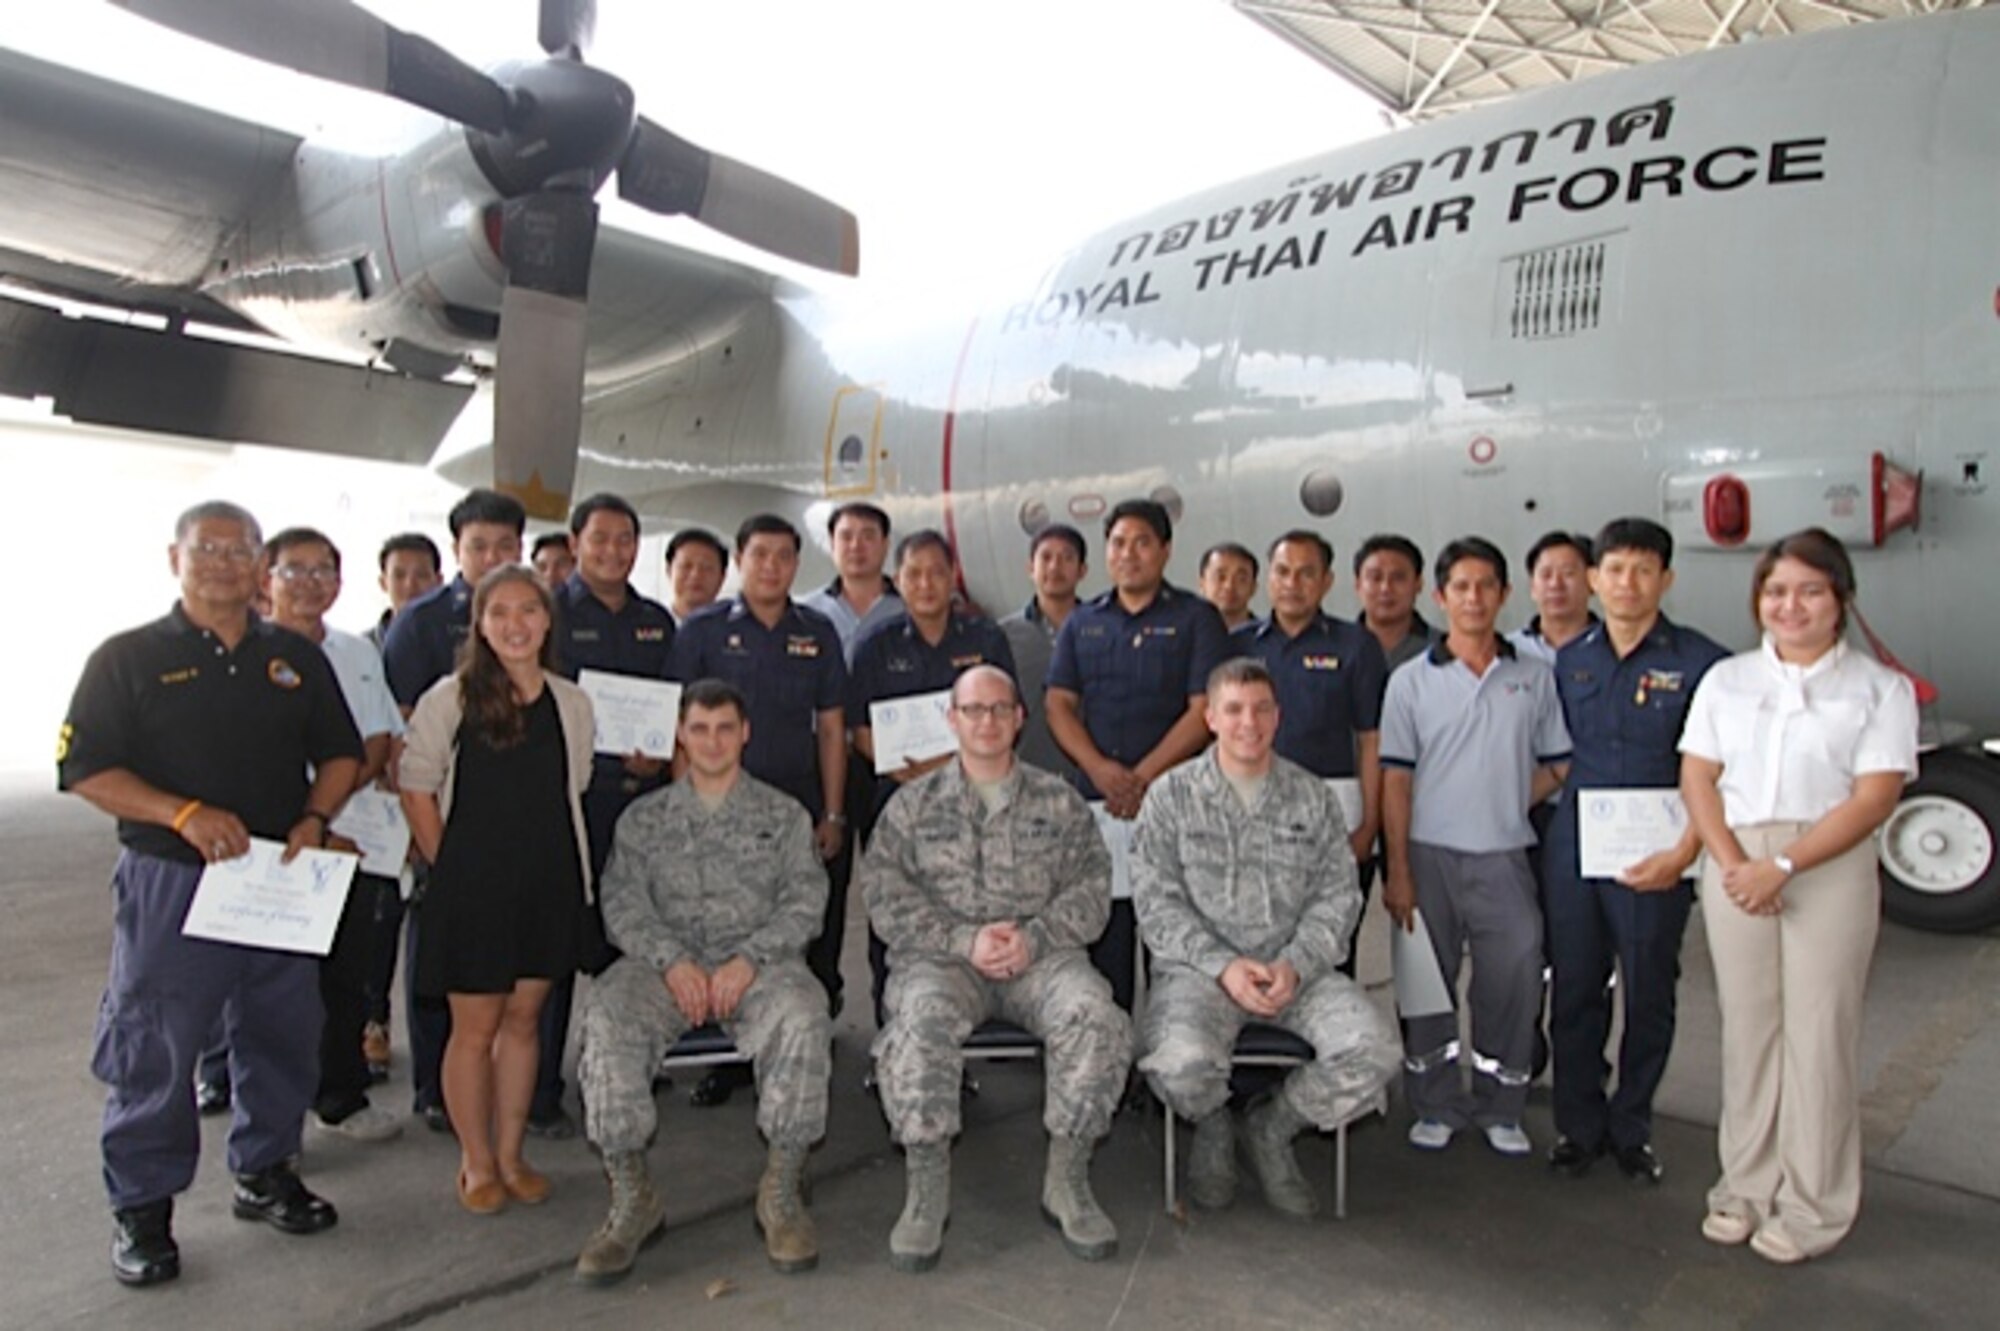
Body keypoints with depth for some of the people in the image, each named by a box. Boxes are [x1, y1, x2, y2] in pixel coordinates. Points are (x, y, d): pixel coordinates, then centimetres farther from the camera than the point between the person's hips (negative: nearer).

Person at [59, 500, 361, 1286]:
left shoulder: (297, 659, 10)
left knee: (282, 1037, 12)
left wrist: (313, 820, -5)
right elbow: (84, 769, -6)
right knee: (154, 1050, 3)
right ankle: (142, 1207, 20)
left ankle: (265, 1171, 30)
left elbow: (340, 755, 13)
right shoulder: (128, 658, 0)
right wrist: (185, 814, -19)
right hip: (169, 881, -3)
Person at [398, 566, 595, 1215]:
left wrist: (556, 860, 4)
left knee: (523, 1019, 12)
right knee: (475, 1027, 6)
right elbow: (417, 789, -2)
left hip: (549, 887, 3)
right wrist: (448, 866, -4)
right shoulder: (449, 698, -6)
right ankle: (476, 1164, 22)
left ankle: (510, 1154, 27)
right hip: (470, 887, -3)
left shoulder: (572, 704, 4)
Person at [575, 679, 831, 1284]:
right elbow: (622, 902, 5)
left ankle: (782, 1190, -20)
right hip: (667, 963, 1)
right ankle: (631, 1195, -19)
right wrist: (672, 959, -14)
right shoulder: (644, 817, 17)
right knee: (607, 1016, -30)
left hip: (759, 964, -1)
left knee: (803, 1015, -33)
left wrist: (750, 958, -14)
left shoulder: (783, 814, 14)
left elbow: (804, 900, 3)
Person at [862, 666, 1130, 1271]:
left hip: (1041, 954, 1)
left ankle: (1067, 1180, -14)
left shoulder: (1059, 801, 14)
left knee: (1095, 1016, -30)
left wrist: (1034, 937, -11)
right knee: (920, 1020, -34)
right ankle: (926, 1188, -19)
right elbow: (886, 894, 2)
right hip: (942, 956, 0)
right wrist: (964, 941, -11)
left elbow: (1092, 887, 7)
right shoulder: (913, 804, 12)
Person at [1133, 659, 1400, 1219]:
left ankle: (1272, 1129, 8)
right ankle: (1213, 1129, 9)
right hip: (1199, 968, -2)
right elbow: (1156, 903, -3)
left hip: (1297, 970, 3)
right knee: (1182, 1065, -31)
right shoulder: (1172, 795, 4)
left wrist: (1295, 965, -11)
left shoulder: (1313, 797, 11)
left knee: (1374, 1052, -21)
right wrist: (1222, 965, -15)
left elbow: (1338, 896, 6)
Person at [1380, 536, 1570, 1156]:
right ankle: (1435, 1107, 22)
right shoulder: (1412, 680, 2)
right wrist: (1397, 871, -7)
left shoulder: (1534, 677, 6)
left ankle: (1500, 1110, 23)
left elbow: (1557, 764, 13)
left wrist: (1508, 803, -4)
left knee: (1513, 984, 5)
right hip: (1430, 855, -1)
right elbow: (1395, 780, -2)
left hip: (1504, 857, 1)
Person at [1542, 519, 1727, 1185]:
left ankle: (1630, 1127, 26)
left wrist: (1684, 853, -14)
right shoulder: (1570, 661, 9)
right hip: (1573, 848, 3)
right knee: (1575, 991, 9)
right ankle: (1579, 1124, 24)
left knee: (1649, 997, 8)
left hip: (1654, 857, -3)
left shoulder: (1701, 663, -4)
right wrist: (1561, 810, 7)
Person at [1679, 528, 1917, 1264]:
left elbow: (1874, 797, -9)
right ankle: (1747, 1185, 21)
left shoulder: (1880, 688, 0)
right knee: (1748, 1026, 9)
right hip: (1736, 865, 3)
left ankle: (1814, 1207, 15)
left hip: (1831, 869, -3)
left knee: (1818, 1033, 1)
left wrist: (1782, 866, -17)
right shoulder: (1726, 680, 10)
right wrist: (1732, 862, -10)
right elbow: (1697, 777, 5)